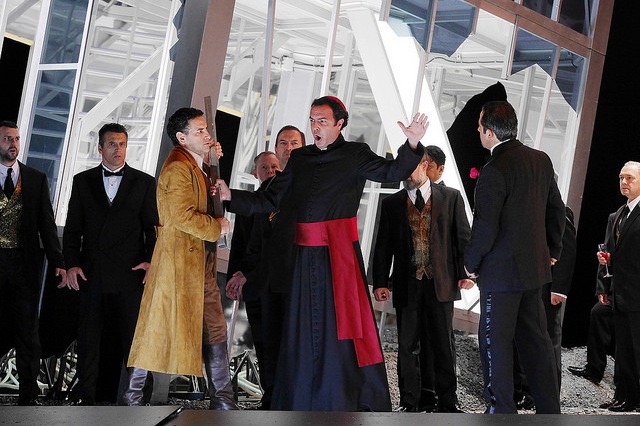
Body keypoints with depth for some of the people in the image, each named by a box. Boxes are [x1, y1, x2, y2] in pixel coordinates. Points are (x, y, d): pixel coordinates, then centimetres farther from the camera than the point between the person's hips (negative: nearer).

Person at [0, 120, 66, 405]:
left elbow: (46, 223, 5)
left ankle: (28, 397, 12)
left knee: (27, 331, 6)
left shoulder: (36, 179, 7)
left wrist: (57, 262, -4)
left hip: (24, 264, 1)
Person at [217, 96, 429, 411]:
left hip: (339, 254, -5)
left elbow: (391, 172, -13)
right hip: (305, 253, 5)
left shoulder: (354, 155, 2)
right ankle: (302, 400, 18)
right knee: (303, 325, 9)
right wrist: (231, 196, 5)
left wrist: (412, 145, -30)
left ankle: (349, 399, 3)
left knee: (340, 324, -5)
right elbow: (270, 201, 14)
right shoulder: (300, 158, 14)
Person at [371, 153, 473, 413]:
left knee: (443, 344, 3)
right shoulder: (391, 204, 9)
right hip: (406, 284, 1)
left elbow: (463, 237, 5)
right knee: (408, 346, 3)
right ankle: (412, 404, 11)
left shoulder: (450, 197, 6)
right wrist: (379, 282, -1)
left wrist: (465, 272, -5)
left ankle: (447, 403, 12)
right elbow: (383, 246, 8)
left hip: (441, 283, -1)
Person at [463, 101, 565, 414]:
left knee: (495, 341, 2)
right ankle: (550, 409, 21)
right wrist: (552, 251, 24)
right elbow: (556, 209, 14)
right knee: (535, 339, 15)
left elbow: (485, 228, -19)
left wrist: (471, 263, -4)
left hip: (501, 271, -8)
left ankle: (501, 409, 7)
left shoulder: (495, 170, -19)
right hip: (535, 267, 8)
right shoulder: (541, 160, 5)